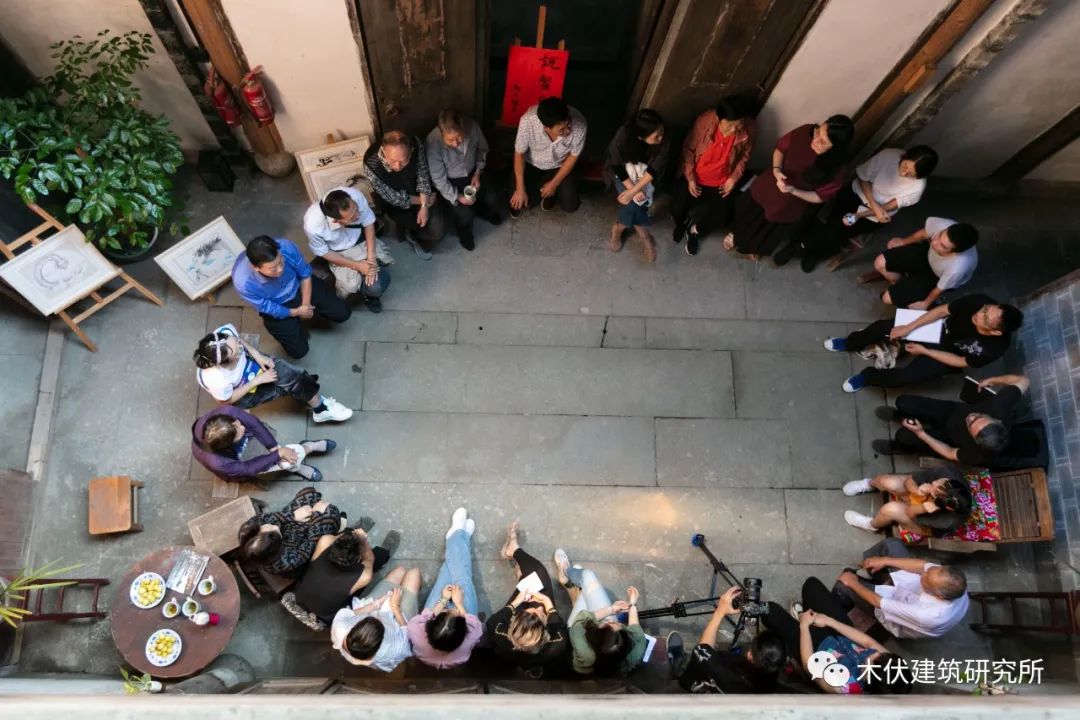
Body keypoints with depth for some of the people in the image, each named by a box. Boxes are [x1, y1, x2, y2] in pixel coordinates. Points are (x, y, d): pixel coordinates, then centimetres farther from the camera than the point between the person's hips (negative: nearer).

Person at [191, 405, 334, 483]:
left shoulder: (226, 412, -39)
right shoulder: (217, 463, -44)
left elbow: (254, 423, -21)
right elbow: (248, 469, -27)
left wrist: (274, 448, -25)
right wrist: (278, 453, -22)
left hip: (248, 440, 4)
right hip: (237, 462, -4)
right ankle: (308, 448, 13)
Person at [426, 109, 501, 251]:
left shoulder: (472, 126, -26)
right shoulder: (433, 142, -36)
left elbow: (482, 148, -2)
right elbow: (438, 179, -23)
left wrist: (477, 173, -9)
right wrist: (457, 197, -24)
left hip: (472, 173, 4)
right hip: (450, 182, -4)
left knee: (490, 198, -3)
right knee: (465, 214, -16)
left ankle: (485, 212, 36)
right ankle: (465, 234, 21)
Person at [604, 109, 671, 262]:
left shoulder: (664, 140, -29)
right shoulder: (623, 136, -34)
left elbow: (655, 168, -24)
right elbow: (617, 166, -20)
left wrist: (633, 191, -30)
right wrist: (632, 189, -26)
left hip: (645, 172, 2)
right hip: (623, 170, -2)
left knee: (633, 200, -23)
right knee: (633, 201, -25)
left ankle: (618, 228, 3)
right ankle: (644, 237, -3)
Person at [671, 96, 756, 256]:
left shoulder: (750, 128, -23)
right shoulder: (705, 121, -28)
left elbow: (744, 156, -3)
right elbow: (688, 149, -13)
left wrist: (733, 179, -9)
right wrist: (690, 178, -14)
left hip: (721, 182, 1)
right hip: (694, 177, -1)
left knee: (721, 218, -2)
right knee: (678, 209, -1)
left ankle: (694, 231, 33)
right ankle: (681, 224, 40)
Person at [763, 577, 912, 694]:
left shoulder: (846, 688, -42)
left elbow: (809, 664, -30)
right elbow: (869, 642, -13)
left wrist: (804, 626, -19)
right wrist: (829, 621, -15)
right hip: (843, 639, 4)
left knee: (770, 610, -1)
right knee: (811, 584, 7)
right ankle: (809, 617, 40)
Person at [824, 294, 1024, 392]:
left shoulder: (995, 348, -33)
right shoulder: (980, 302, -30)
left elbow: (962, 362, -18)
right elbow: (943, 310, -17)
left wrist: (924, 351, -18)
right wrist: (909, 328, -19)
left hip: (946, 353, -3)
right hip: (941, 327, 3)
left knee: (905, 376, -22)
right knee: (883, 326, -8)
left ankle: (867, 377, 8)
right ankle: (851, 344, 23)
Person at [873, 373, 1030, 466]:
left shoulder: (980, 455, -41)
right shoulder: (999, 406, -39)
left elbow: (952, 454, -20)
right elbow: (1024, 381, -21)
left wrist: (921, 434, -24)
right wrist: (991, 380, -13)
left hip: (951, 436, -3)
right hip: (956, 410, 4)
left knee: (903, 435, -9)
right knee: (903, 402, 0)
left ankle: (898, 448, 32)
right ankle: (900, 416, 41)